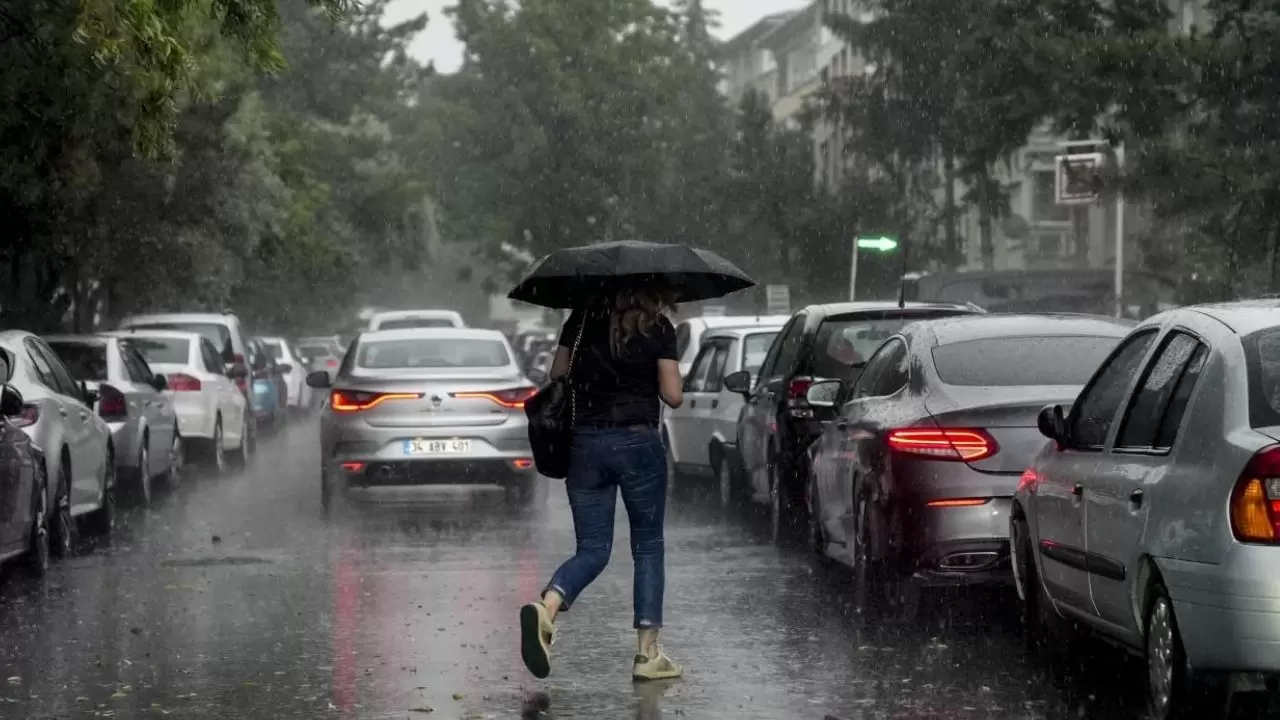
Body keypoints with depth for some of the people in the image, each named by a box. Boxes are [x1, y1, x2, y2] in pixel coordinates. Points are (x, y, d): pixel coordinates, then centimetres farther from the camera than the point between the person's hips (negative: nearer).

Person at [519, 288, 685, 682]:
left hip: (585, 443, 3)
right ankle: (648, 653, 7)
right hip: (638, 442, -3)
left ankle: (547, 607, -23)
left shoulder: (583, 319, 7)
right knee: (647, 547, 11)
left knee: (592, 549, 8)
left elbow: (556, 375, 13)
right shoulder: (659, 329, -3)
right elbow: (673, 396, -4)